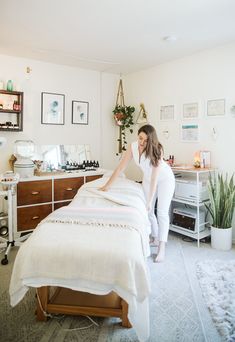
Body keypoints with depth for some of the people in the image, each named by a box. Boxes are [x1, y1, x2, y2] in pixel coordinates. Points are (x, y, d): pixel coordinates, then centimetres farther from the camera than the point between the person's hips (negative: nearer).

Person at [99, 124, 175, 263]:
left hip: (164, 179, -5)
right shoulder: (133, 147, -18)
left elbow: (155, 177, -35)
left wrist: (150, 200, -37)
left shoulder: (156, 150, -32)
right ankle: (155, 237, 30)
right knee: (149, 211, 8)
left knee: (162, 212, -11)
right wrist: (107, 185, -14)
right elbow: (121, 167, -14)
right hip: (147, 179, 5)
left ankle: (162, 248, -6)